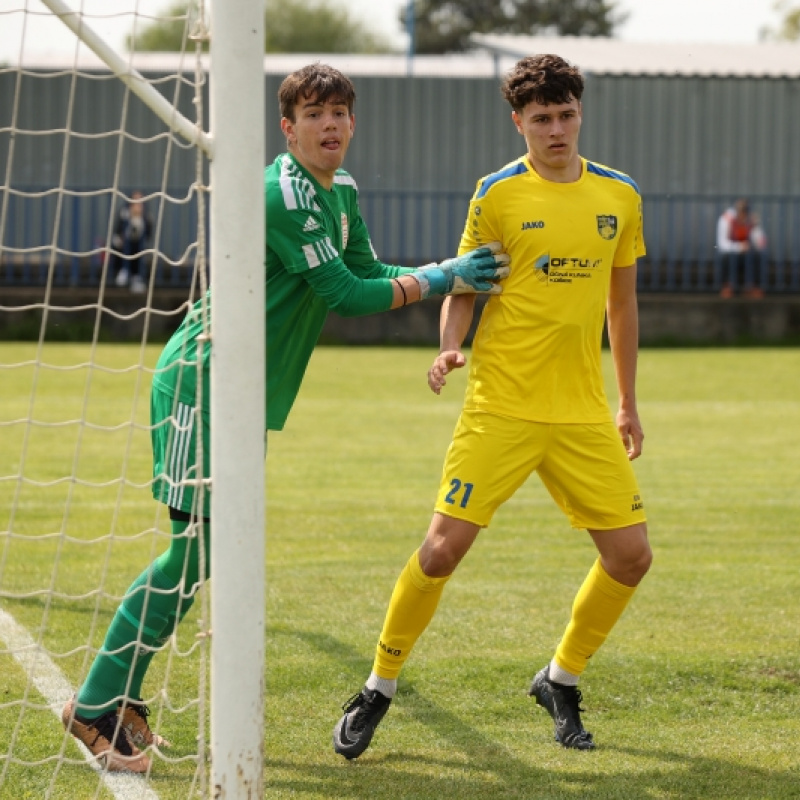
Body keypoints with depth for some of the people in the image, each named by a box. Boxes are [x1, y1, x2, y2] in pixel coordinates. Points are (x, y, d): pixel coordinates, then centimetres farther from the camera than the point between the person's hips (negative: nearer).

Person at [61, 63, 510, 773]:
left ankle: (122, 698, 16)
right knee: (194, 549, -12)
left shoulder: (341, 192, 13)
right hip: (204, 384, -10)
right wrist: (437, 281, -10)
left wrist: (447, 275, 6)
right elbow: (342, 294, -17)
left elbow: (366, 273, 19)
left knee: (202, 552, 9)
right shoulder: (282, 194, -18)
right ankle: (95, 708, -7)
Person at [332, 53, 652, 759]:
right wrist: (449, 350, -21)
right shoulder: (498, 194, -3)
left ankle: (561, 679, 23)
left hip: (584, 414, 4)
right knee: (444, 547, -11)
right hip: (502, 408, -4)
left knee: (631, 555, 0)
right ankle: (378, 689, 7)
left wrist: (628, 403, 20)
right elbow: (461, 287, 0)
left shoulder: (619, 196, 8)